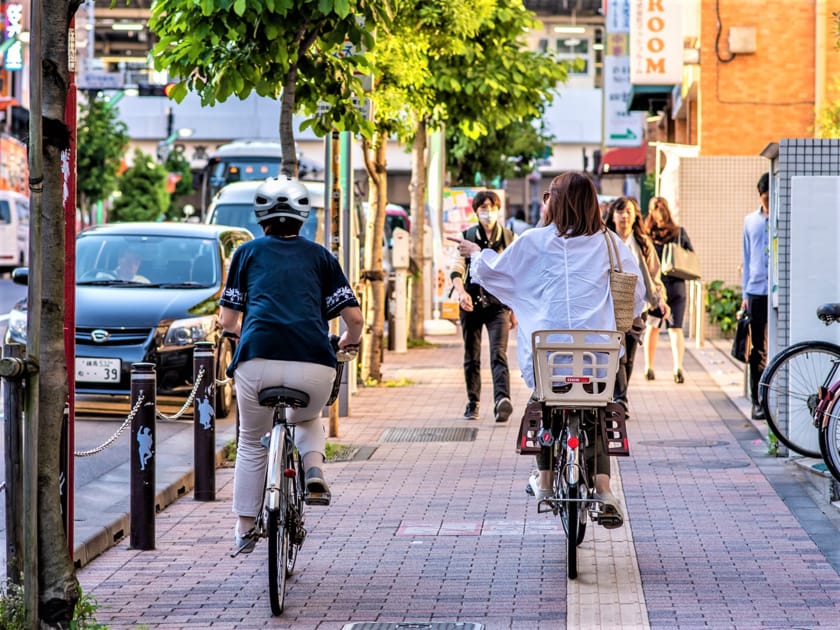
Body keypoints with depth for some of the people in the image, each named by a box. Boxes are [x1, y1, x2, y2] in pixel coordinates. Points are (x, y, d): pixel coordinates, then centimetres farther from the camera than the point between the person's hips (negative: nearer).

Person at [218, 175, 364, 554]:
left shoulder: (248, 252, 20)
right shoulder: (320, 256, 21)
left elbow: (228, 320, 19)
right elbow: (354, 316, 14)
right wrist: (350, 340, 36)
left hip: (258, 362, -1)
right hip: (314, 366, 1)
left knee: (251, 444, 21)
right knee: (309, 418, 33)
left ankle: (244, 530, 23)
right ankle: (313, 469, 6)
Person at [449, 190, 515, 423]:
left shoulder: (508, 238, 8)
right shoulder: (467, 236, 6)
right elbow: (456, 269, -2)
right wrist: (461, 291, -23)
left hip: (498, 304, -1)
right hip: (471, 303, 1)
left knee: (499, 354, -17)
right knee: (471, 357, 8)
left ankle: (502, 399, -33)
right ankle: (473, 403, 20)